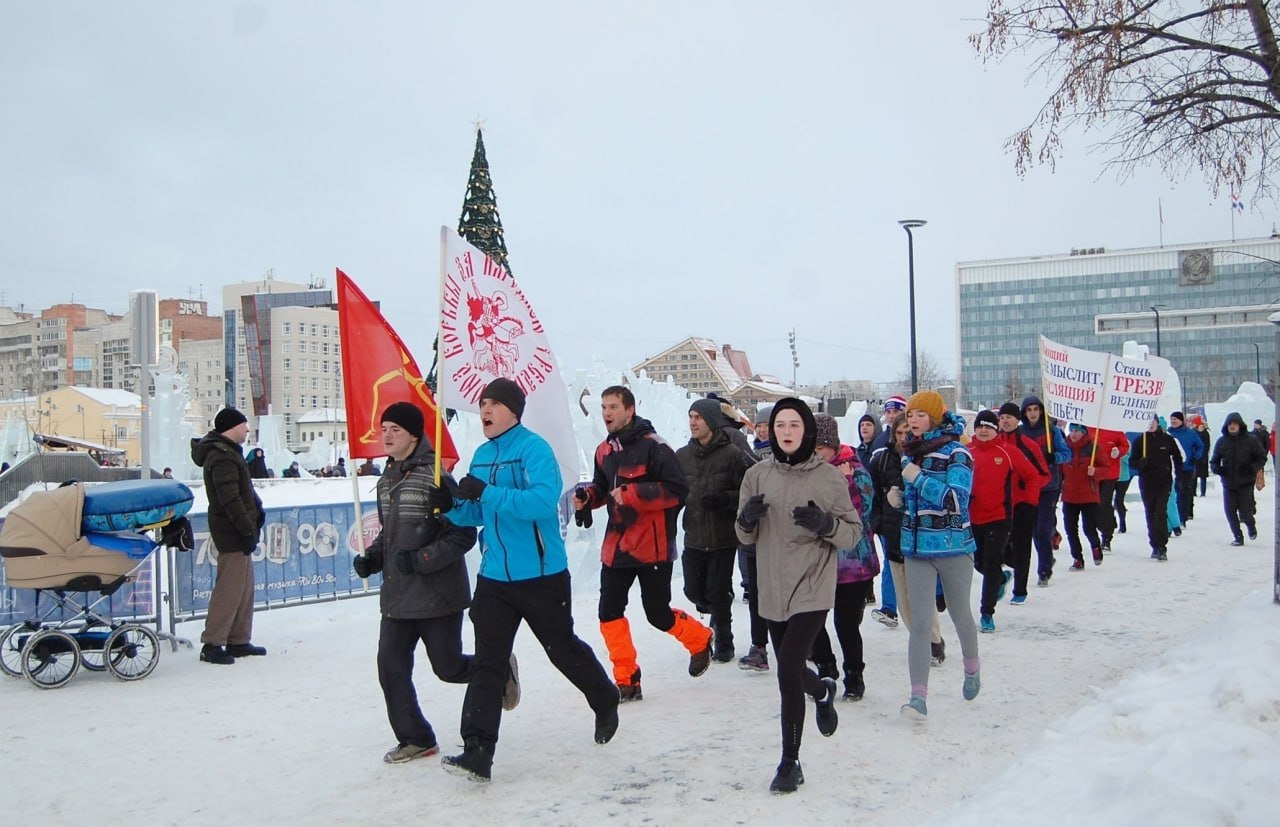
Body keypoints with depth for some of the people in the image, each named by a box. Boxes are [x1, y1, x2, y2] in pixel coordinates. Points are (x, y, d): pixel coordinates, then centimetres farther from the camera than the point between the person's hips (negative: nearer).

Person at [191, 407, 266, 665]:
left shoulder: (228, 452, 17)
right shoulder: (222, 458, -17)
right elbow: (230, 499, -22)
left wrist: (256, 509, 10)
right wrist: (247, 530, -21)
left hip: (238, 530, 11)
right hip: (232, 531, -11)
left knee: (244, 587, 14)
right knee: (229, 588, -8)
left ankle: (239, 641, 20)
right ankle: (212, 644, -4)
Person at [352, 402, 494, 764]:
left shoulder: (434, 478, -15)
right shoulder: (387, 482, 10)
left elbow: (464, 534, -15)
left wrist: (422, 559, -22)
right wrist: (371, 557, 5)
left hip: (437, 595, -7)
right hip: (397, 595, 7)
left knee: (449, 668, 4)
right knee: (391, 667, 1)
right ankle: (415, 739, 16)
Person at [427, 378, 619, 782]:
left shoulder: (534, 448, -14)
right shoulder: (482, 455, 9)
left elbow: (544, 501, -29)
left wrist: (487, 492, -32)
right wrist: (451, 506, -5)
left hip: (542, 575, -6)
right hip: (494, 576, 6)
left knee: (563, 649, 13)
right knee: (488, 662, -1)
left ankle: (606, 701, 40)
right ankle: (477, 751, -1)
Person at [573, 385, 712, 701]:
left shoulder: (653, 446, -14)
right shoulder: (605, 450, 8)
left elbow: (678, 490, -19)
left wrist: (632, 494, -24)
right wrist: (586, 496, -1)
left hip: (652, 546, -6)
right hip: (616, 545, 7)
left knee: (658, 615, 2)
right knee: (609, 612, 1)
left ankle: (700, 640, 33)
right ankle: (626, 680, 13)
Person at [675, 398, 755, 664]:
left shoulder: (732, 454, -9)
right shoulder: (681, 456, 4)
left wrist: (724, 499, -23)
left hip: (723, 539, -4)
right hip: (694, 538, 4)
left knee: (718, 594, 1)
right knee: (694, 591, 8)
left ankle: (724, 644, 19)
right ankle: (718, 614, 38)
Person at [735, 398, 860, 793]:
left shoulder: (829, 477, -4)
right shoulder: (758, 475, 4)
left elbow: (854, 534, -1)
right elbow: (746, 537, 9)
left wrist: (825, 523, -21)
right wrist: (747, 518, -13)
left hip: (812, 590, -4)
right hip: (773, 592, 4)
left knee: (788, 671, -15)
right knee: (791, 671, 17)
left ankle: (790, 762, 0)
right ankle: (823, 690, 53)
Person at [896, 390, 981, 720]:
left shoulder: (956, 453, -11)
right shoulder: (909, 454, 9)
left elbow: (957, 500, -22)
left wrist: (918, 478, -22)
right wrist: (899, 498, 3)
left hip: (953, 546, -4)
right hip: (916, 547, 4)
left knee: (959, 613, 15)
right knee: (919, 620, -5)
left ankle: (972, 668, 43)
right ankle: (919, 696, -8)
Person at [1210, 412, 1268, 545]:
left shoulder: (1250, 440, -5)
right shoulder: (1221, 441, 2)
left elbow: (1262, 458, 2)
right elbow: (1214, 460, 10)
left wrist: (1253, 467, -17)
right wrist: (1216, 467, -12)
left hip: (1246, 483, -2)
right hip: (1228, 483, 3)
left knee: (1244, 513, -3)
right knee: (1230, 511, 0)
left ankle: (1251, 525, 32)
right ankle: (1238, 537, 18)